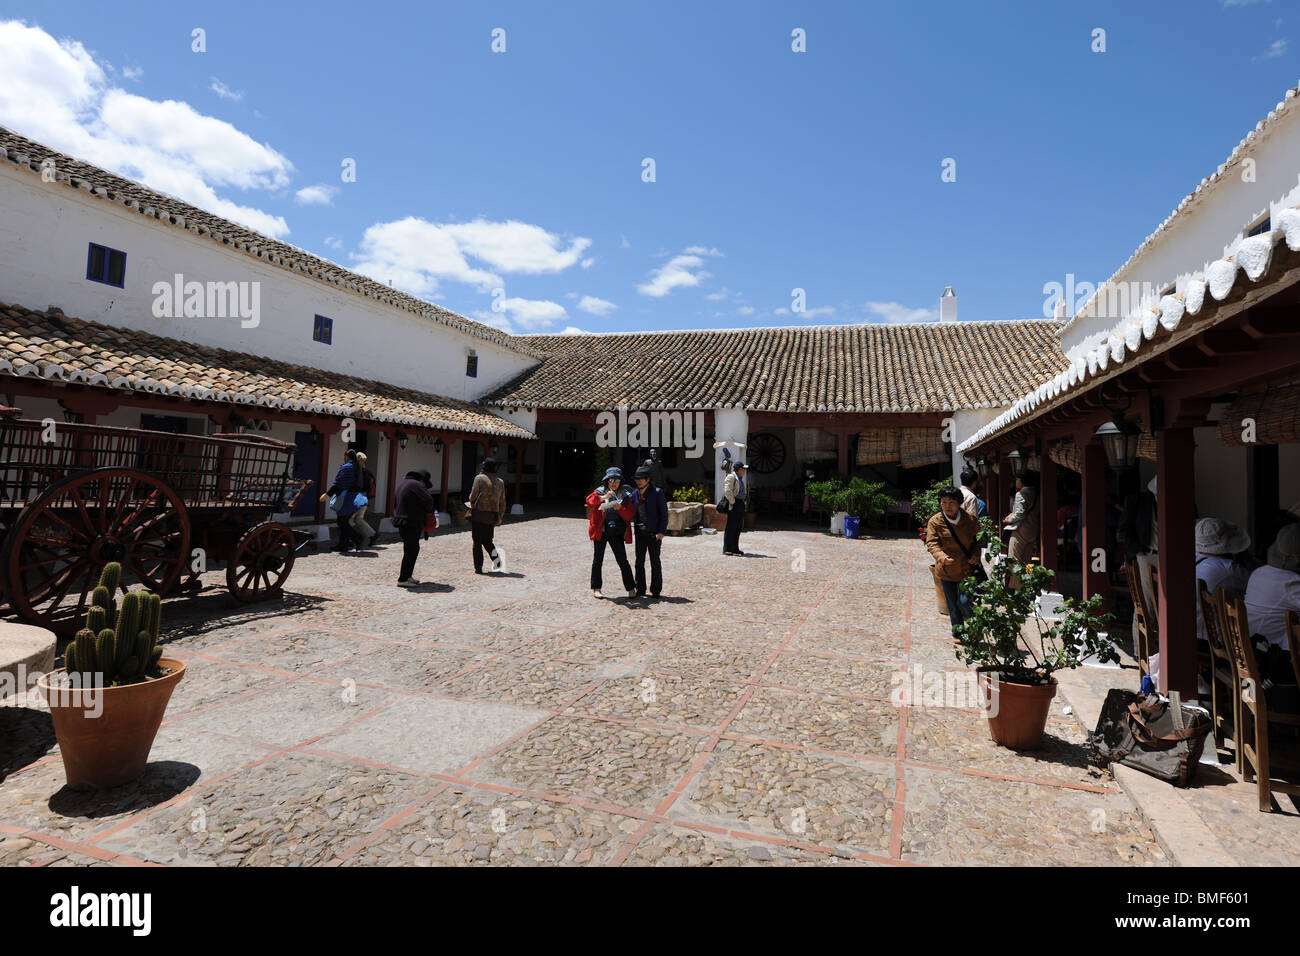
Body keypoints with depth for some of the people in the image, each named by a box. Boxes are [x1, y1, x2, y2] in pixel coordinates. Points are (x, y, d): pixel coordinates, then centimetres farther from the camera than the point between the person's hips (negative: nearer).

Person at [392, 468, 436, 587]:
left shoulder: (403, 484, 20)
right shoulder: (415, 485, -12)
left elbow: (395, 504, 24)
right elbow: (429, 500, -16)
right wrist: (429, 511, 3)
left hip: (402, 522, 10)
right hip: (411, 523, -10)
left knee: (413, 550, 16)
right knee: (411, 551, -6)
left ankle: (407, 576, 21)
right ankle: (403, 579, -4)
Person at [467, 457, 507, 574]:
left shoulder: (479, 479, -9)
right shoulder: (500, 482, 6)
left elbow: (472, 497, -8)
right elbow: (502, 502, 10)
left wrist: (471, 503, 15)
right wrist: (500, 517, 18)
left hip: (478, 513, -5)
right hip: (492, 515, 5)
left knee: (477, 542, 3)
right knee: (487, 539, 20)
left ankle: (478, 567, 2)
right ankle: (495, 557, -1)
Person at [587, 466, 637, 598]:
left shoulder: (625, 495, 7)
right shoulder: (600, 492, 4)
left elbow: (631, 514, 1)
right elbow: (589, 500, -15)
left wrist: (620, 508, -18)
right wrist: (603, 497, -31)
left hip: (617, 533, 0)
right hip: (601, 531, 0)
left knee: (623, 561, 0)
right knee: (597, 560, 6)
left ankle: (631, 588, 9)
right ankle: (595, 589, 16)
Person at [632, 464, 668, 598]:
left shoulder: (657, 492, -9)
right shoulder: (636, 493, 7)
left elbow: (664, 513, -9)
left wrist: (661, 532, -14)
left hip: (653, 533, -5)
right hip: (640, 533, 5)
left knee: (655, 562, 5)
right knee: (639, 562, 8)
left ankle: (656, 590, 16)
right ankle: (640, 589, 19)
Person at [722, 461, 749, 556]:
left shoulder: (740, 478, 21)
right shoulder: (731, 477, -10)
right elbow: (727, 491, -19)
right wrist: (732, 502, -17)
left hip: (740, 505, 10)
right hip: (733, 505, -10)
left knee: (738, 528, 11)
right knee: (730, 527, -7)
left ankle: (735, 549, 17)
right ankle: (727, 549, -2)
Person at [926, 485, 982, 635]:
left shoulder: (970, 518, -2)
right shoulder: (935, 522, -6)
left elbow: (978, 539, 9)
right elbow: (932, 543, -12)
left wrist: (975, 555, -9)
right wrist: (942, 557, -31)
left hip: (967, 568, -1)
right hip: (946, 570, 1)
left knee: (965, 602, -8)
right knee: (953, 606, 10)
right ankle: (957, 633, 28)